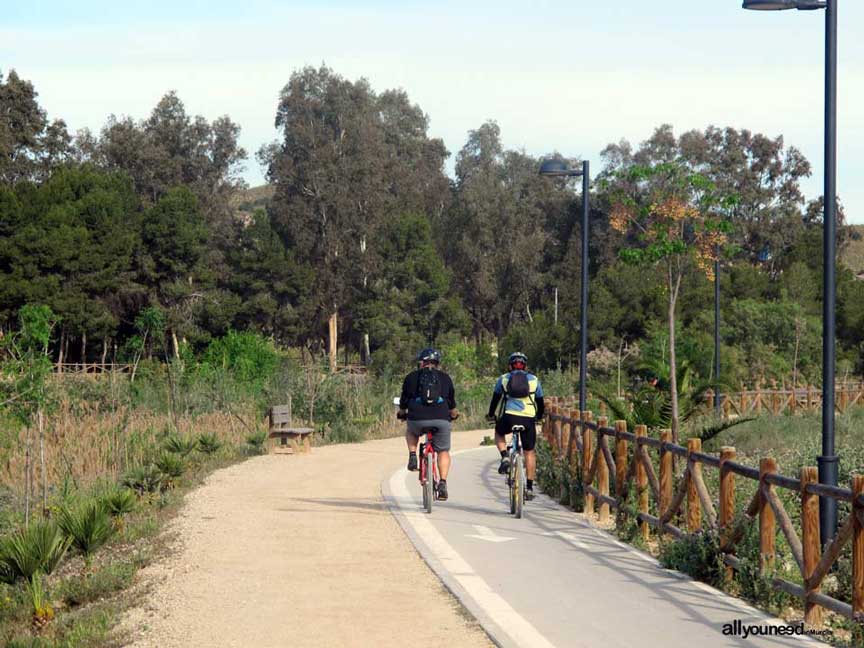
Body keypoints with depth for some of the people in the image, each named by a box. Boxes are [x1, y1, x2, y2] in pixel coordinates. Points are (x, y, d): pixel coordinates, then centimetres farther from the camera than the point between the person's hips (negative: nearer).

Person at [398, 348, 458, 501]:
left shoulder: (411, 377, 12)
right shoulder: (445, 378, 16)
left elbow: (404, 401, 19)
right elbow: (452, 402, 24)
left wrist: (401, 414, 40)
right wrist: (454, 414, 44)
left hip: (417, 419, 0)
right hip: (441, 419, 0)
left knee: (411, 432, 34)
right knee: (443, 451, 15)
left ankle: (412, 456, 14)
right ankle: (442, 483, 1)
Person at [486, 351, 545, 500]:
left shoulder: (504, 379, 15)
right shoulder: (534, 380, 17)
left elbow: (495, 398, 22)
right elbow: (540, 401, 24)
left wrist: (491, 415, 38)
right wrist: (539, 417, 42)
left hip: (509, 417, -1)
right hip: (528, 419, 1)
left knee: (499, 433, 32)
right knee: (529, 452, 13)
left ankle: (505, 458, 6)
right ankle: (529, 487, 13)